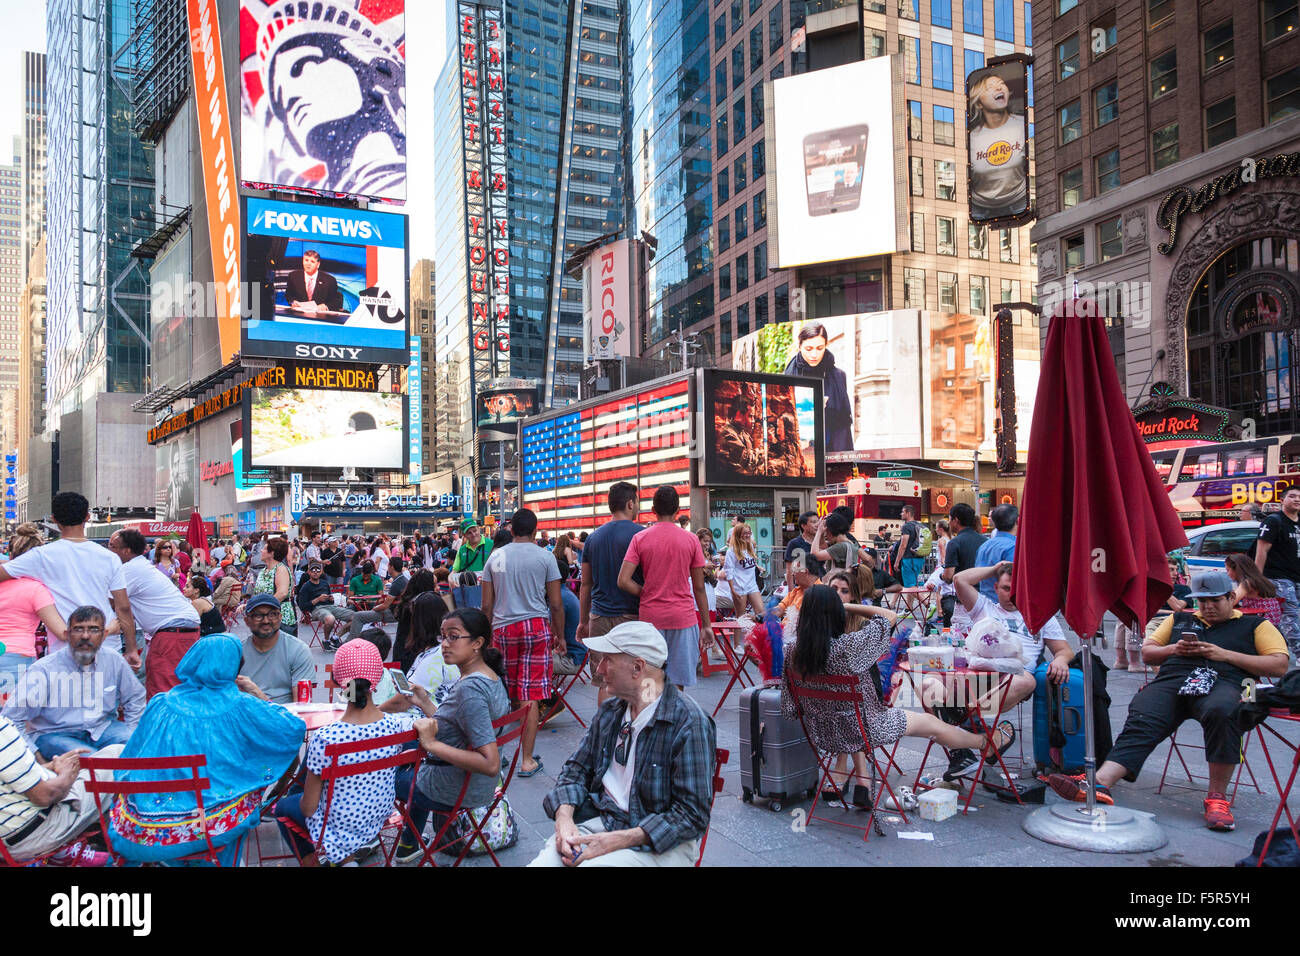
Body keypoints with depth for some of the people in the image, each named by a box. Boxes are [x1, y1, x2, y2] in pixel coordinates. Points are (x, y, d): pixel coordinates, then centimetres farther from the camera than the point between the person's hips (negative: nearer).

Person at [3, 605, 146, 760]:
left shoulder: (113, 660, 0)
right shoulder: (44, 669, -12)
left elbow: (136, 697, 15)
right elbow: (12, 718, -10)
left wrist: (131, 737, 6)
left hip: (102, 727, 3)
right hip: (55, 733, -3)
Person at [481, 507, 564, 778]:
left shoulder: (495, 557, 5)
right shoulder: (544, 557, -2)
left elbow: (487, 605, 6)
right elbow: (556, 604, -2)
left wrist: (487, 636, 17)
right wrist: (560, 636, 9)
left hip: (503, 628, 2)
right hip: (536, 626, -2)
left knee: (508, 695, 16)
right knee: (530, 697, 0)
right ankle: (527, 760, 3)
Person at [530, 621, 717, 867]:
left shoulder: (689, 723, -13)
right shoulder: (609, 712, 10)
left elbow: (692, 815, -14)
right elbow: (576, 769, 16)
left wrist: (618, 840, -20)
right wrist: (564, 817, -5)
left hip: (659, 843, -5)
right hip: (602, 819, 6)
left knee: (593, 865, -33)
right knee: (541, 863, -21)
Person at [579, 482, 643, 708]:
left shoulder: (594, 537, 10)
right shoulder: (640, 535, -6)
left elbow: (585, 584, 14)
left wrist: (583, 621, 20)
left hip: (600, 616, 4)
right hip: (631, 614, -4)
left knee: (604, 682, 7)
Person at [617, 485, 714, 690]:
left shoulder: (640, 539, -1)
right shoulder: (691, 540, -1)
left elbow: (623, 581, -10)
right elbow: (699, 588, 3)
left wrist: (646, 594, 6)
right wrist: (706, 625, 9)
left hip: (650, 617, 1)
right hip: (683, 617, 0)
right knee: (677, 685, 7)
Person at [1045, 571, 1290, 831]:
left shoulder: (1255, 625, 23)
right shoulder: (1179, 620, 33)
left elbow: (1279, 665, 10)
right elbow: (1147, 652, 30)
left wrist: (1226, 655, 0)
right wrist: (1174, 649, 9)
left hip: (1223, 683, -2)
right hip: (1171, 679, 3)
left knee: (1221, 711, -39)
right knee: (1140, 723, -27)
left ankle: (1217, 796, -26)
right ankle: (1100, 783, -47)